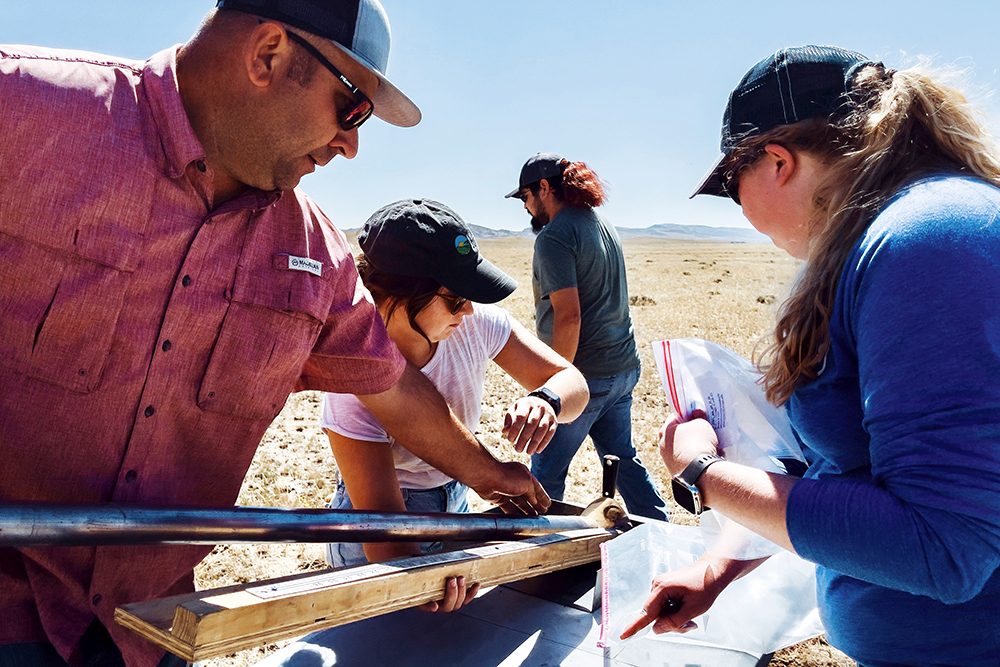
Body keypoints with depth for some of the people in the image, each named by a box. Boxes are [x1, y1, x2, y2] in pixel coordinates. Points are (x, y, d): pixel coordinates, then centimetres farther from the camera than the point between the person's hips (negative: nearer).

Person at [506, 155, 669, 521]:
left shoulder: (554, 237, -15)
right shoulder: (603, 225, 13)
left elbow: (568, 316, -23)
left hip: (586, 375, -9)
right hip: (623, 367, 9)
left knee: (546, 471, 5)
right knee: (622, 457, 20)